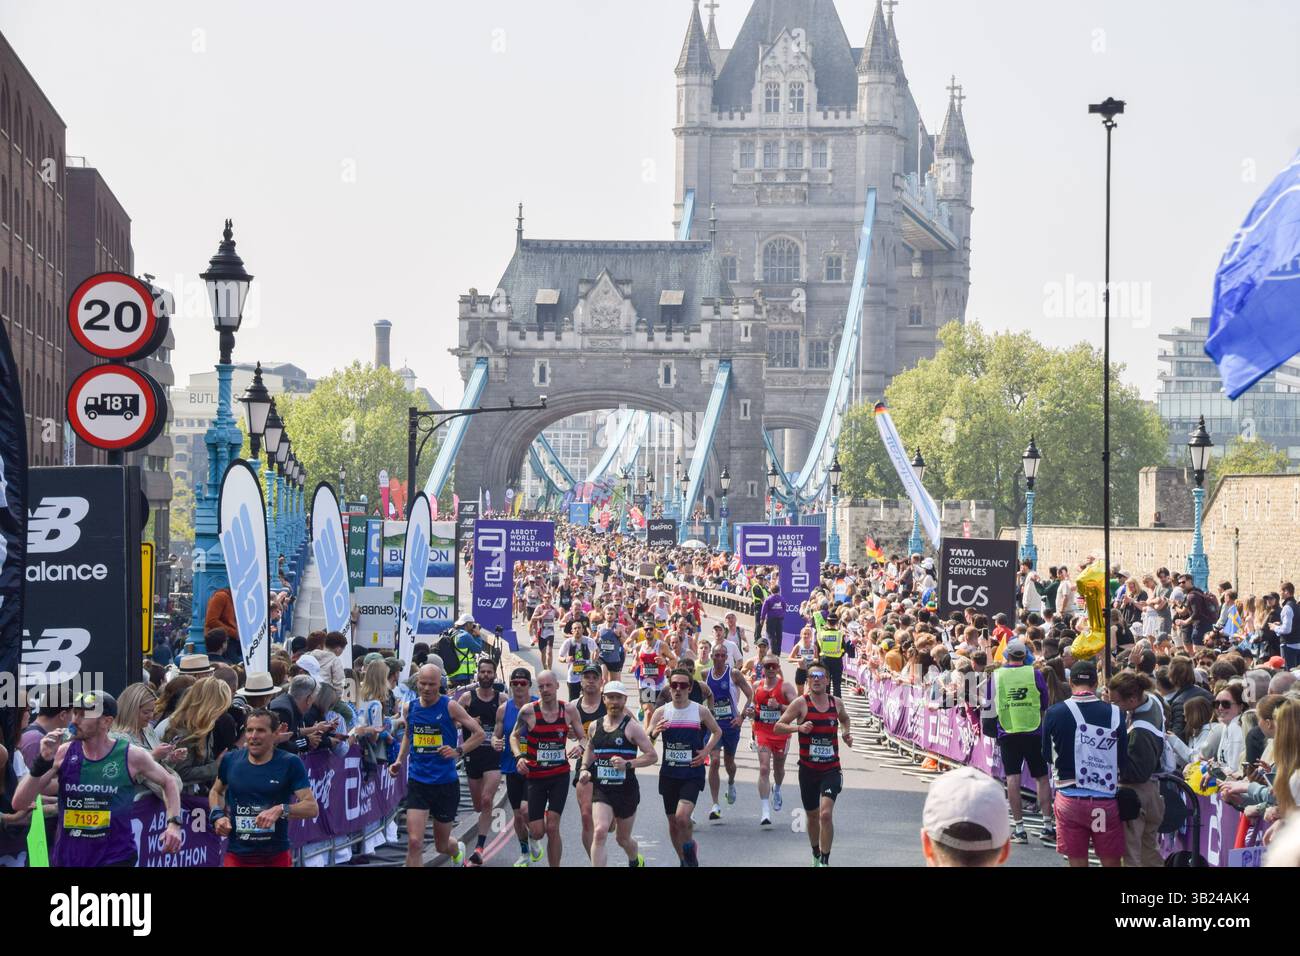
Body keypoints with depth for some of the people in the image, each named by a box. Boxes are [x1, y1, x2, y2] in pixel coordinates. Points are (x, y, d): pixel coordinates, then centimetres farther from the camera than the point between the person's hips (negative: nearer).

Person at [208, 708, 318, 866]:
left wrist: (281, 810, -27)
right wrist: (217, 816, 3)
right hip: (237, 855, 1)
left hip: (277, 857, -1)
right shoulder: (231, 760, 3)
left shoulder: (290, 763, -5)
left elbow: (312, 807, -11)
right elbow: (215, 791, 23)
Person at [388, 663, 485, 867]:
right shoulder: (409, 708, 3)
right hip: (417, 782, 2)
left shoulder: (450, 707, -9)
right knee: (414, 842, -15)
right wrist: (399, 761, 9)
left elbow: (479, 734, -4)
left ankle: (457, 851, 51)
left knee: (442, 845, 14)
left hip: (446, 782, -2)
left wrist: (458, 751, -18)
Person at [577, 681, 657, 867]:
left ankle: (636, 860, 48)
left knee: (623, 838, 14)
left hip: (626, 789, -2)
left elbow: (652, 756, -10)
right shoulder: (595, 726, 6)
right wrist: (584, 769, 7)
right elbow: (589, 750, 25)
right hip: (601, 789, 2)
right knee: (600, 831, -20)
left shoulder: (631, 727, -7)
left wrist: (628, 764, -22)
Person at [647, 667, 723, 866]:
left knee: (682, 816, -21)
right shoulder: (662, 712, 1)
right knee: (673, 821, 10)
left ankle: (690, 847, 8)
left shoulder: (700, 712, -3)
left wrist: (706, 751, -3)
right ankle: (683, 859, 31)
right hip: (669, 773, 3)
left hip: (692, 773, -3)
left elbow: (717, 732, 13)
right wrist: (654, 733, -21)